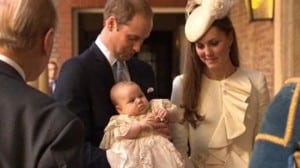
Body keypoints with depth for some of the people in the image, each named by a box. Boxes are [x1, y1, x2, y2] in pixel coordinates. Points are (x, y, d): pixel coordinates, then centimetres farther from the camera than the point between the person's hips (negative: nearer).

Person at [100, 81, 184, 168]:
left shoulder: (156, 106, 19)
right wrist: (139, 125, -18)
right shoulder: (121, 120, 12)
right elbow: (122, 135, -7)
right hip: (134, 152, -1)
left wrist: (167, 113, -2)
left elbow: (176, 117, 20)